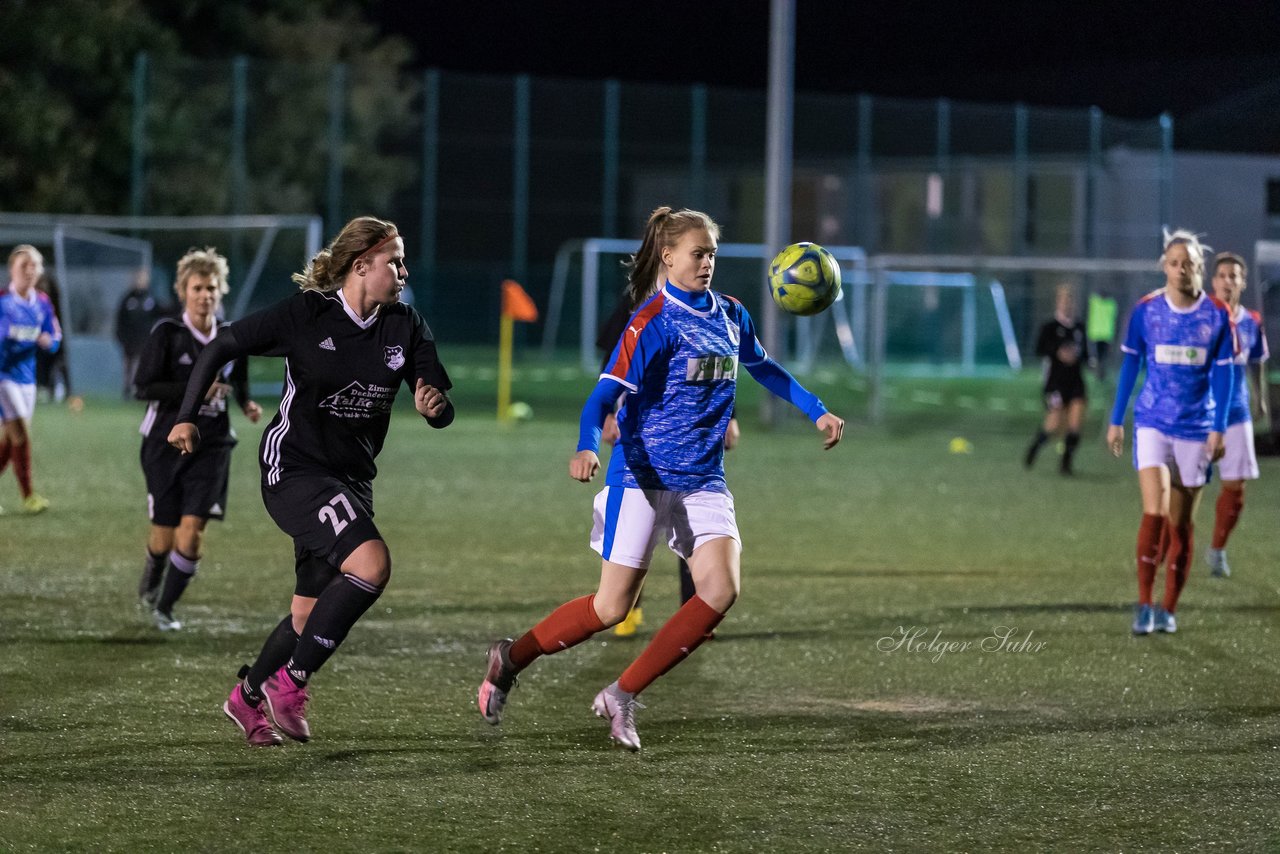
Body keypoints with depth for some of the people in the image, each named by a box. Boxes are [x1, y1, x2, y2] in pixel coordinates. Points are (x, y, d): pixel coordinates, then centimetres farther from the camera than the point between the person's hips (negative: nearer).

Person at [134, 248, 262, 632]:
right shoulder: (167, 334, -7)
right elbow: (142, 387, -12)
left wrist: (247, 404, 1)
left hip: (212, 445, 2)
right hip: (166, 443, -2)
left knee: (191, 533, -12)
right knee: (164, 538, 4)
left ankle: (165, 607, 7)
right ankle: (151, 582, 40)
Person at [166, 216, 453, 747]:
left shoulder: (406, 329, 1)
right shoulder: (306, 315, -12)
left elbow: (442, 413, 0)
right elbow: (222, 347, -6)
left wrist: (433, 405, -23)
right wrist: (187, 419, -12)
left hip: (351, 482, 6)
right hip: (294, 470, -6)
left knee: (311, 614, 10)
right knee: (371, 564, -26)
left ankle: (248, 698, 34)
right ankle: (289, 683, -15)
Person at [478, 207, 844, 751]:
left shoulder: (731, 315, 8)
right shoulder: (653, 323, -12)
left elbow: (763, 369, 29)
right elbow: (604, 397, -18)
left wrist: (816, 412, 25)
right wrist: (587, 448, -36)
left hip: (703, 481, 6)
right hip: (643, 477, -6)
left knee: (721, 589, -15)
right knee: (613, 608, -6)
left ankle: (623, 697, -4)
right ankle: (511, 658, 19)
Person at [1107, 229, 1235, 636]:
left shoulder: (1217, 315, -2)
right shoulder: (1146, 310, -2)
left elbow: (1222, 373, 2)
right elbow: (1130, 365, 6)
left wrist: (1218, 429, -4)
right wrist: (1116, 421, 7)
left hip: (1196, 429, 1)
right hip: (1152, 423, -1)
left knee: (1181, 523, 6)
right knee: (1154, 512, -15)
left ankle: (1169, 609, 16)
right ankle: (1144, 604, -9)